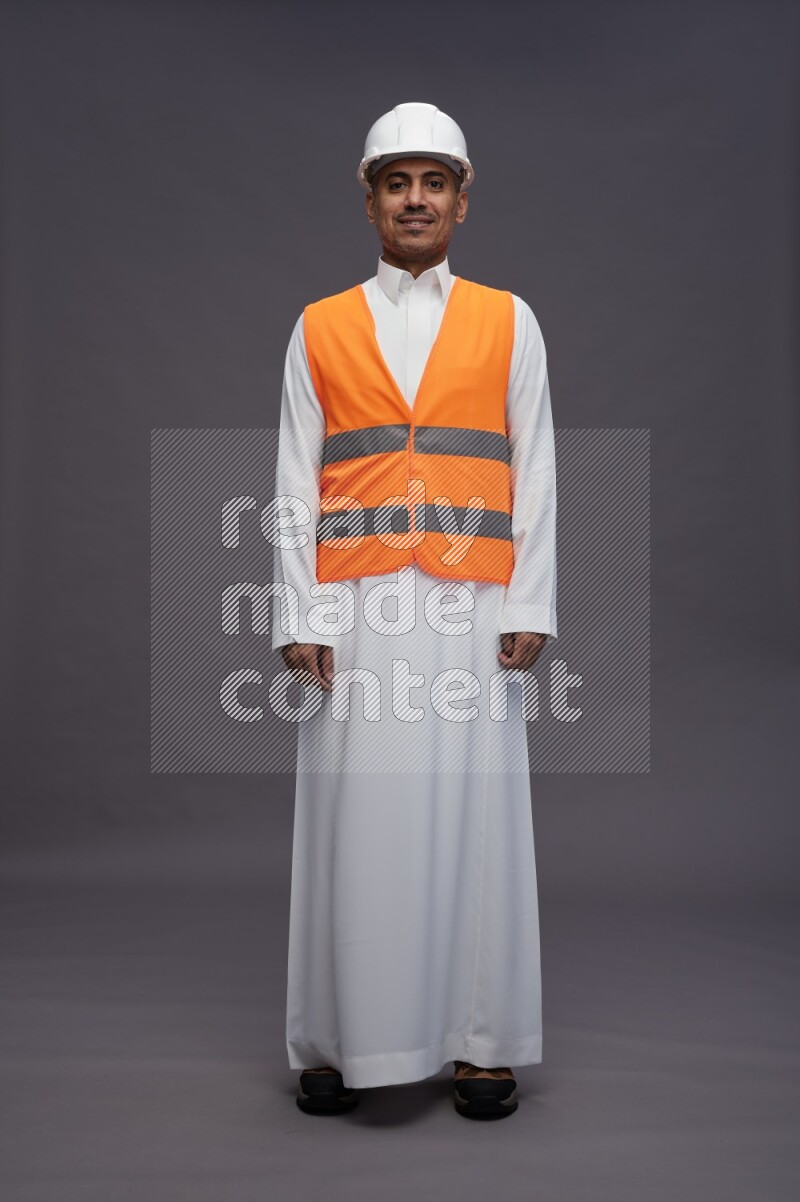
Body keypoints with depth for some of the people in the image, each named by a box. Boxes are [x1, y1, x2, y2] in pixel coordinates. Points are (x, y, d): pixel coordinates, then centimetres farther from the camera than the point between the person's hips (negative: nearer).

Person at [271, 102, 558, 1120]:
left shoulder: (508, 324, 11)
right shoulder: (318, 330, 12)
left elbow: (534, 475, 7)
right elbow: (295, 481, 7)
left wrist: (528, 606, -2)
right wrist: (301, 615, -2)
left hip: (470, 607, 0)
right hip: (357, 609, 0)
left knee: (473, 815, 1)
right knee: (353, 820, 1)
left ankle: (478, 1043, 13)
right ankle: (341, 1041, 13)